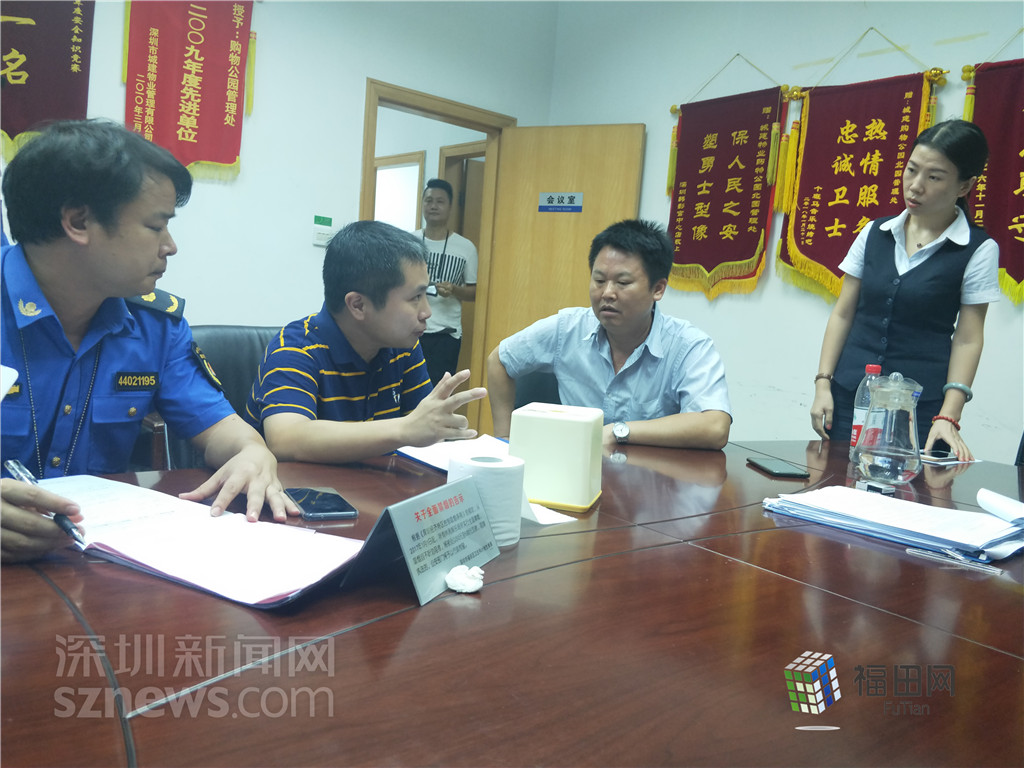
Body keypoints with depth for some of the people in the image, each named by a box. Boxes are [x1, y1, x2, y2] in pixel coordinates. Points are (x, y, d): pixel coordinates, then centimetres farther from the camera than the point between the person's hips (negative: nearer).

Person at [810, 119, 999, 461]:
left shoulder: (979, 250, -2)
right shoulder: (874, 233, 6)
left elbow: (967, 339, -4)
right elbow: (843, 313, 7)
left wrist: (949, 417, -12)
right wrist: (823, 382, 0)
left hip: (920, 407, -2)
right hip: (849, 395, 3)